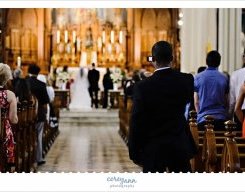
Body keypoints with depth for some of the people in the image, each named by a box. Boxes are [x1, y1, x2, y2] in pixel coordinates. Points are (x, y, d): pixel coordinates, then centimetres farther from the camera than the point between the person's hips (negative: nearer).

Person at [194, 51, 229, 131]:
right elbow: (226, 101, 5)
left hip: (203, 118, 0)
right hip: (221, 118, 0)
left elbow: (196, 102, 4)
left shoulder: (198, 77, 1)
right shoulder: (224, 78, 1)